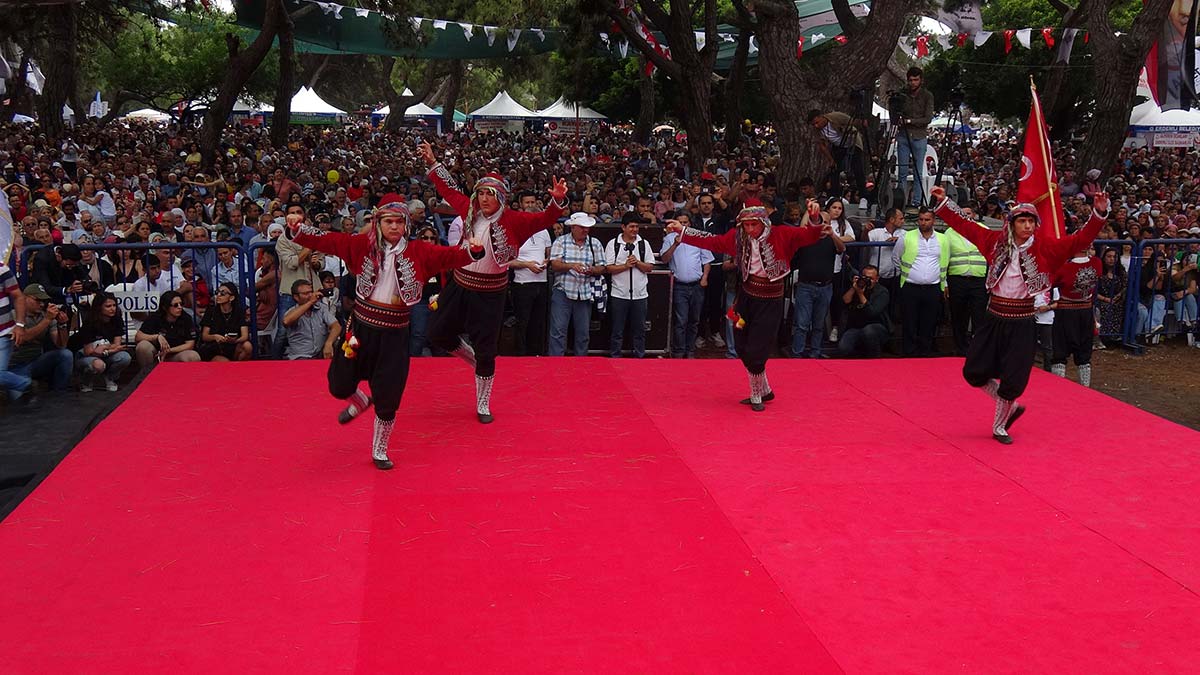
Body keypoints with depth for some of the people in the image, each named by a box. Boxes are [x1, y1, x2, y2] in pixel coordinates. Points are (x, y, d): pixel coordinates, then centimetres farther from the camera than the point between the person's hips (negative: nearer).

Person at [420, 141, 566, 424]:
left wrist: (558, 201, -43)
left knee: (486, 352, 1)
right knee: (438, 334, 14)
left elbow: (544, 220, -24)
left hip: (489, 294, -5)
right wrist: (432, 163, 19)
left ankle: (483, 405, 19)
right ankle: (473, 358, 41)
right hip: (459, 286, 5)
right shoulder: (470, 210, -1)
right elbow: (449, 190, 16)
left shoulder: (513, 220, -14)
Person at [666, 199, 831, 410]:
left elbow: (804, 235, -22)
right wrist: (682, 230, 4)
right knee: (743, 348, 11)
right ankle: (764, 391, 32)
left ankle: (757, 396, 18)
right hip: (746, 297, 5)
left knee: (756, 352, -5)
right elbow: (711, 241, 6)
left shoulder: (780, 235, -14)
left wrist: (821, 231, -43)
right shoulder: (738, 237, -2)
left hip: (770, 302, -5)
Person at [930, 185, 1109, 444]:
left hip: (1021, 324, -2)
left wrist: (1099, 214, -27)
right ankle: (1011, 406, 31)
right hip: (993, 319, 2)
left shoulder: (1045, 247, -6)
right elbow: (965, 227, 6)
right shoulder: (996, 241, -1)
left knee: (1013, 380, 1)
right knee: (974, 372, 6)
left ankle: (999, 426, 26)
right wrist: (943, 202, 3)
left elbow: (1080, 240, -14)